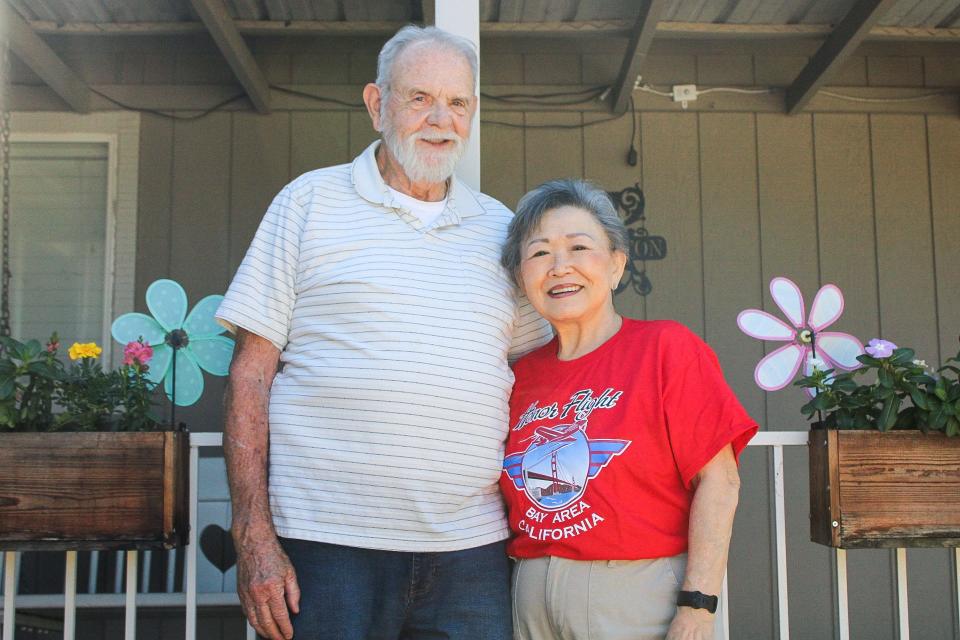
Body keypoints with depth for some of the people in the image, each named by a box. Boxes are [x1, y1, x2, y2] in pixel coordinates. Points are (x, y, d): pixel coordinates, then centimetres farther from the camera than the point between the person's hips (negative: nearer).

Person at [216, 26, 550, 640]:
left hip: (471, 549, 3)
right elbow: (252, 372, -1)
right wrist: (254, 537, -8)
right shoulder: (311, 201, 3)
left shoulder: (501, 229, 12)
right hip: (328, 544, -2)